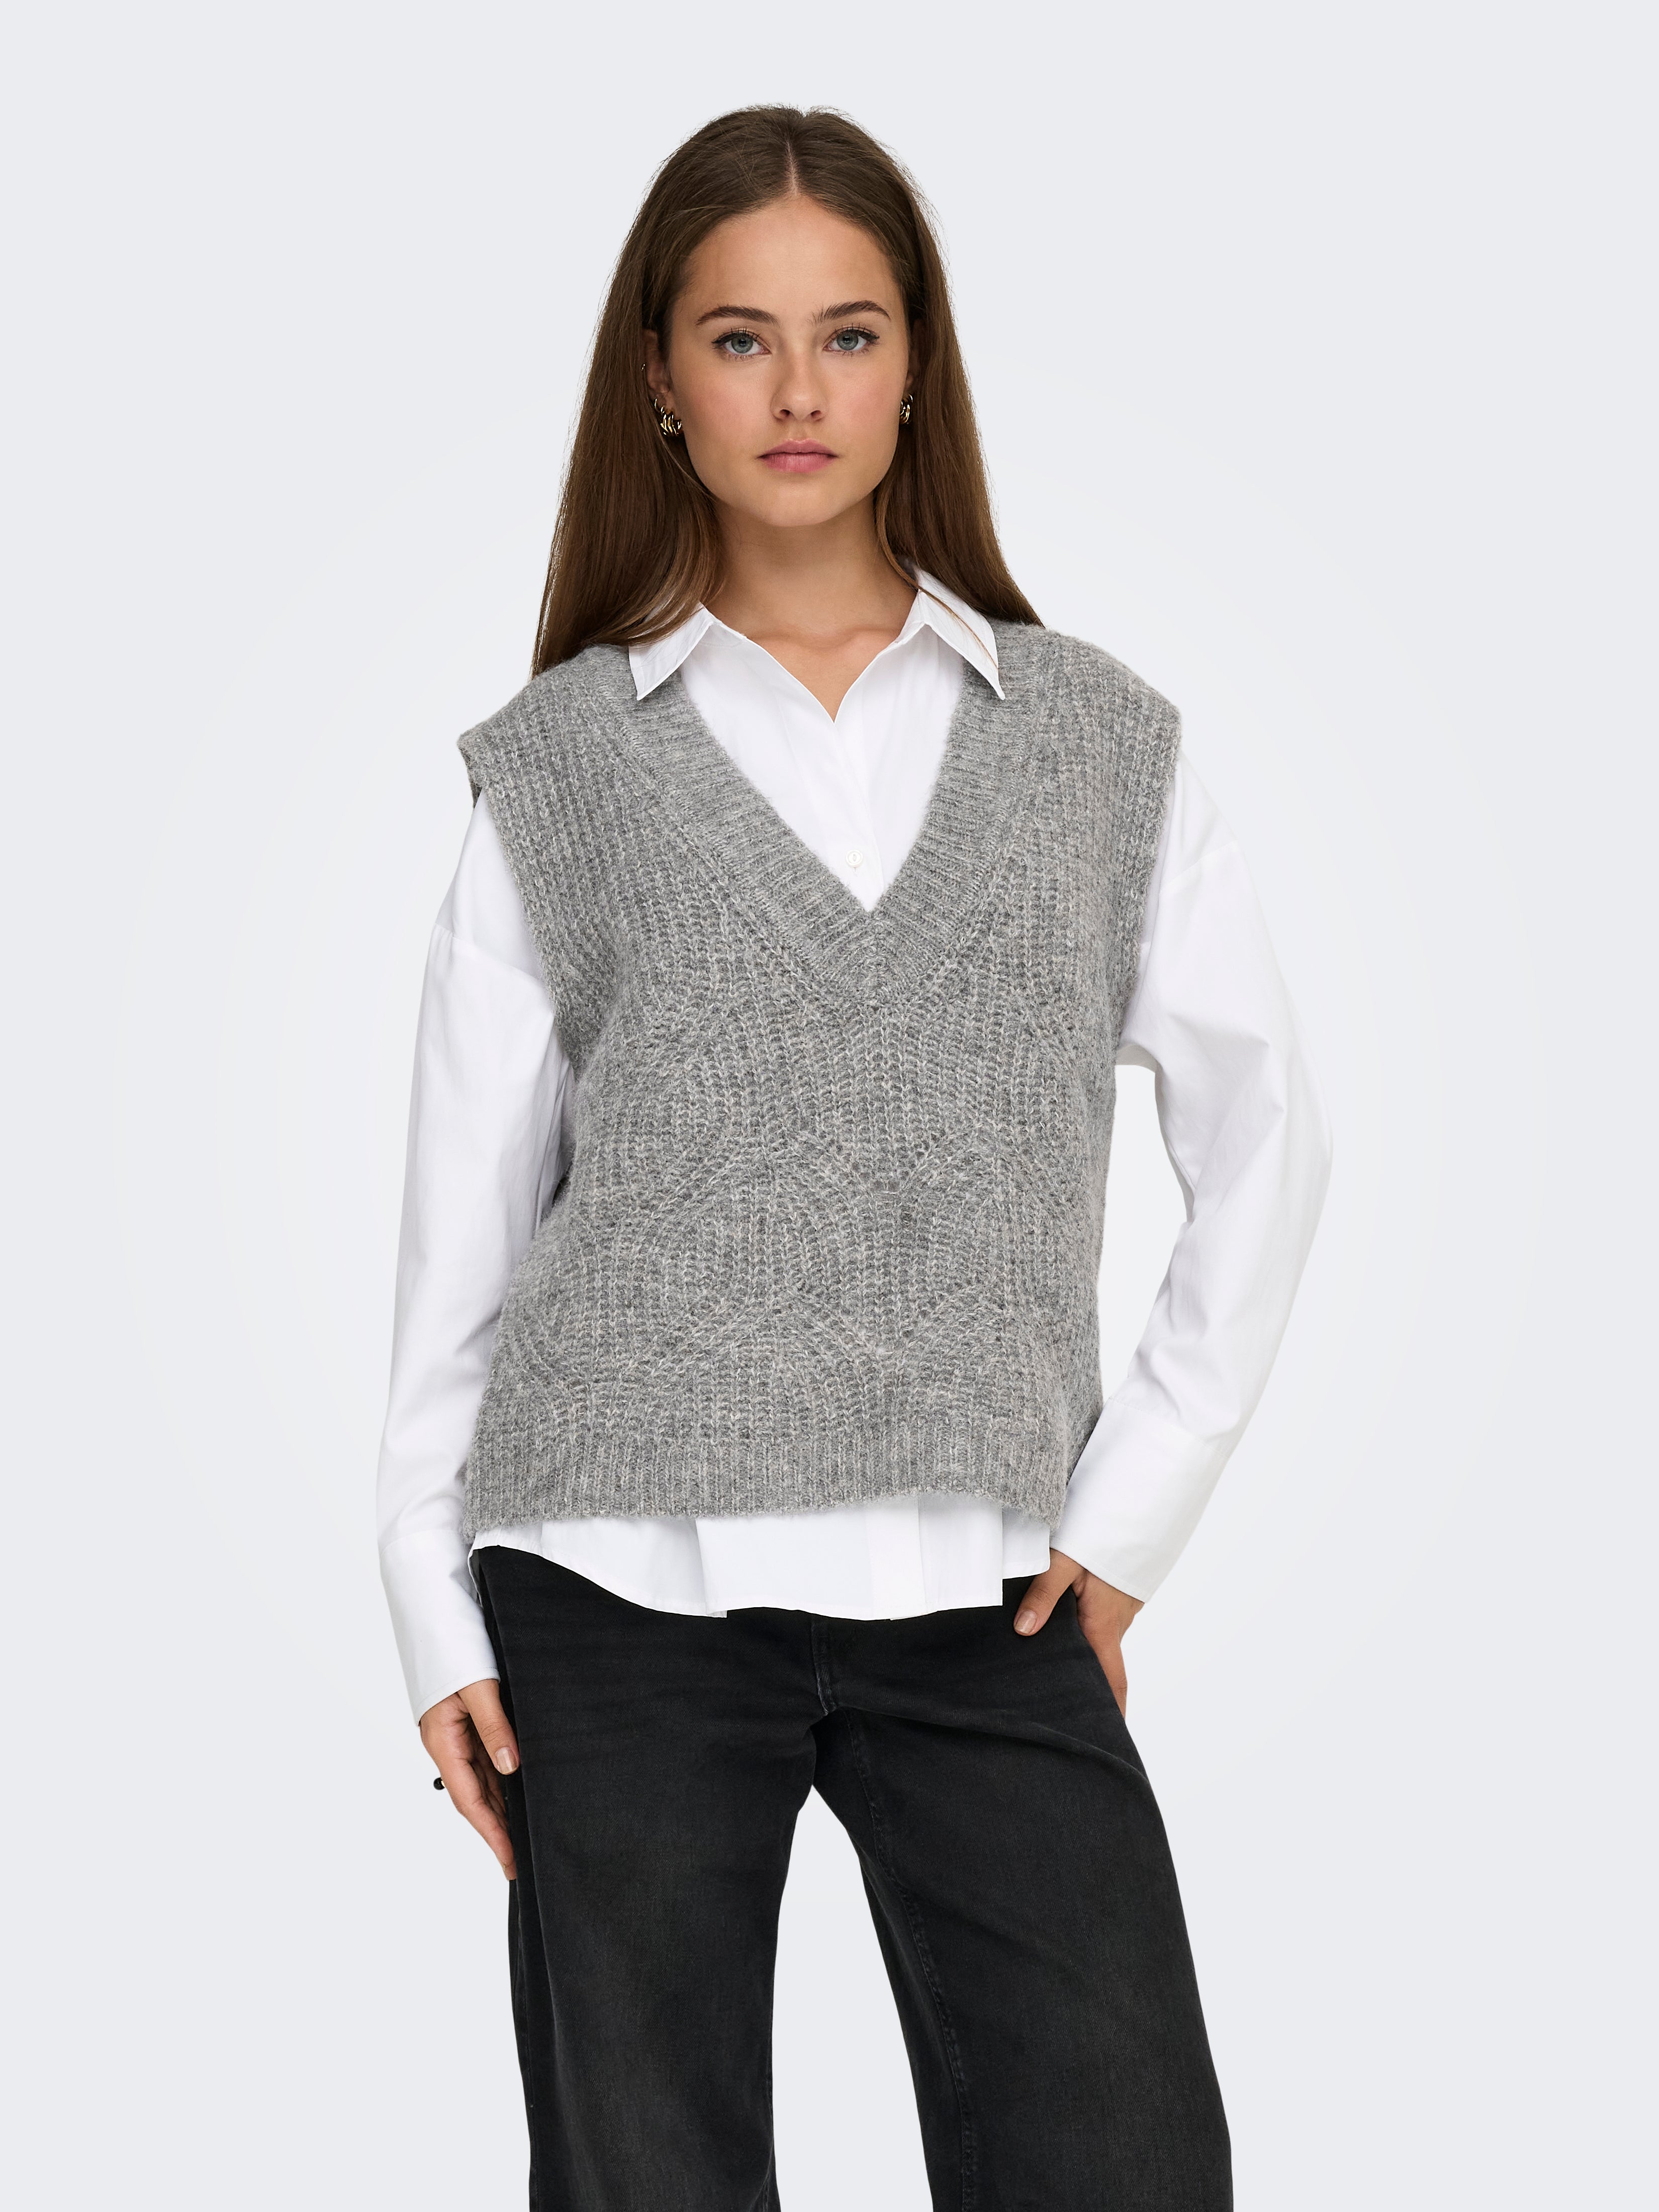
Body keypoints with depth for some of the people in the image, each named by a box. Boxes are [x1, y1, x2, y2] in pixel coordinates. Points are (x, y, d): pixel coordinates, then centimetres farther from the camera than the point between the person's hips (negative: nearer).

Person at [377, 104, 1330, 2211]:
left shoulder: (1098, 741, 9)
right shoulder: (558, 767, 7)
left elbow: (1264, 1142, 11)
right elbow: (463, 1207, 7)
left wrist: (1138, 1500, 4)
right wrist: (435, 1603, 3)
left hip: (981, 1588, 1)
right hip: (622, 1581, 0)